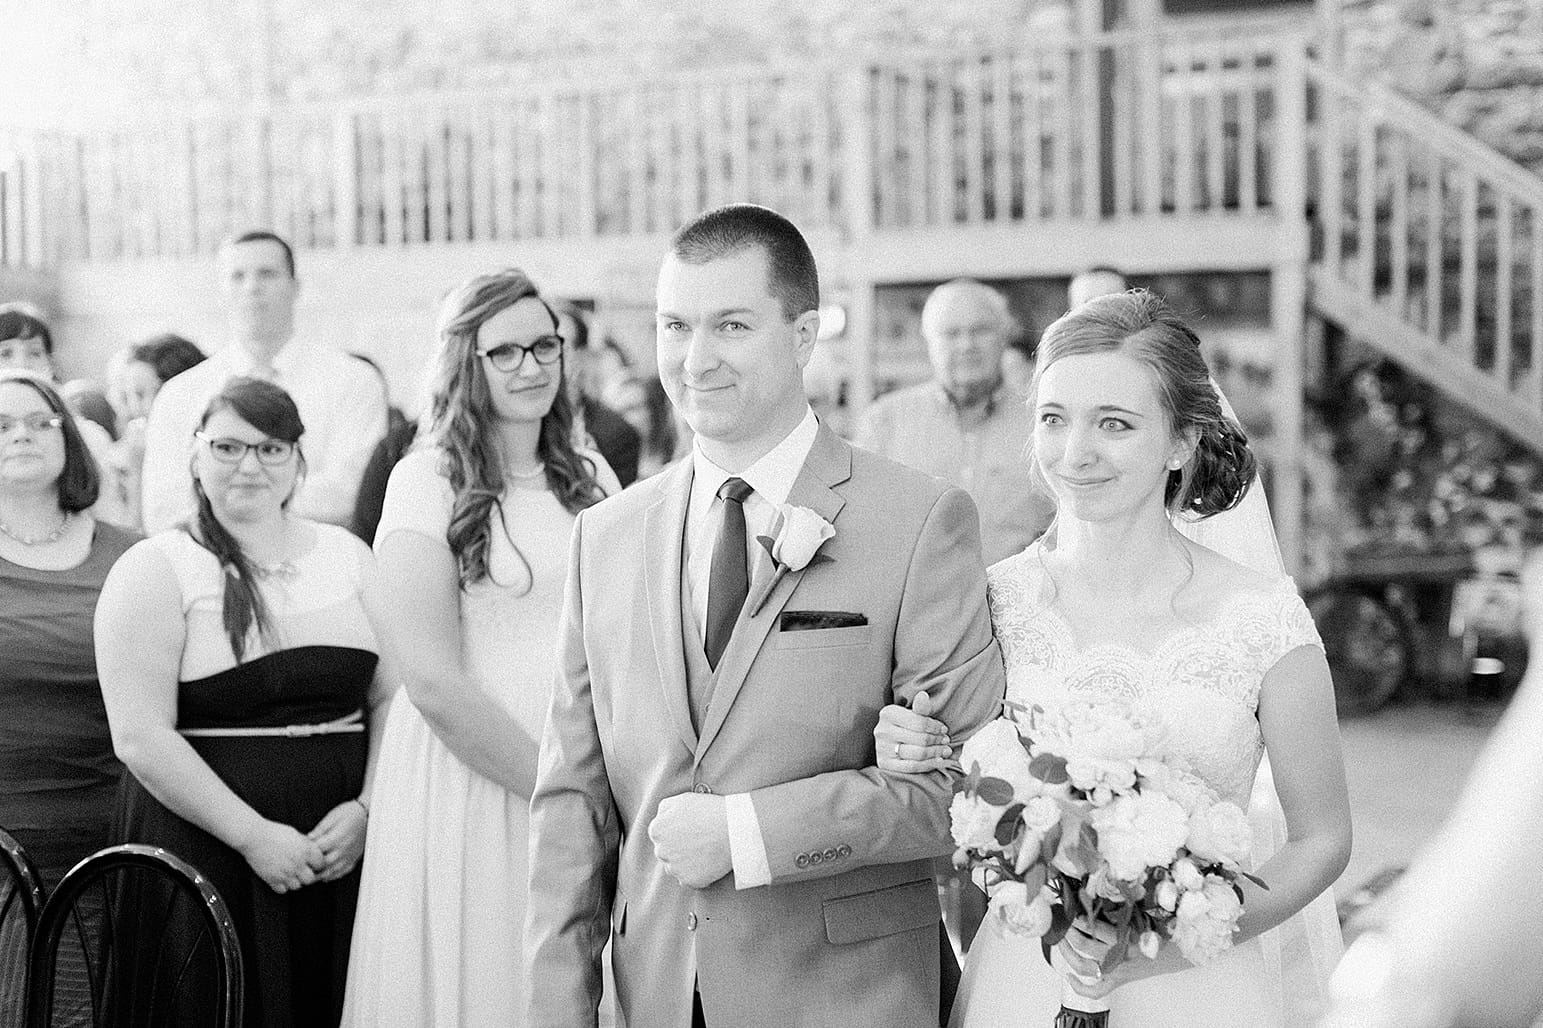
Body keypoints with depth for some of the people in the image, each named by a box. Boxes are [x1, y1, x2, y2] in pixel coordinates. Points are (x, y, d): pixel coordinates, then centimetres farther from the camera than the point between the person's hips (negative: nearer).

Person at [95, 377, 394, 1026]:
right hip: (204, 846, -3)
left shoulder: (347, 555, 11)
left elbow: (392, 699, 8)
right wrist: (252, 834, -15)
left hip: (343, 848, 4)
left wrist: (366, 808, -7)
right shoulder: (154, 570, -3)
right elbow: (140, 735, -10)